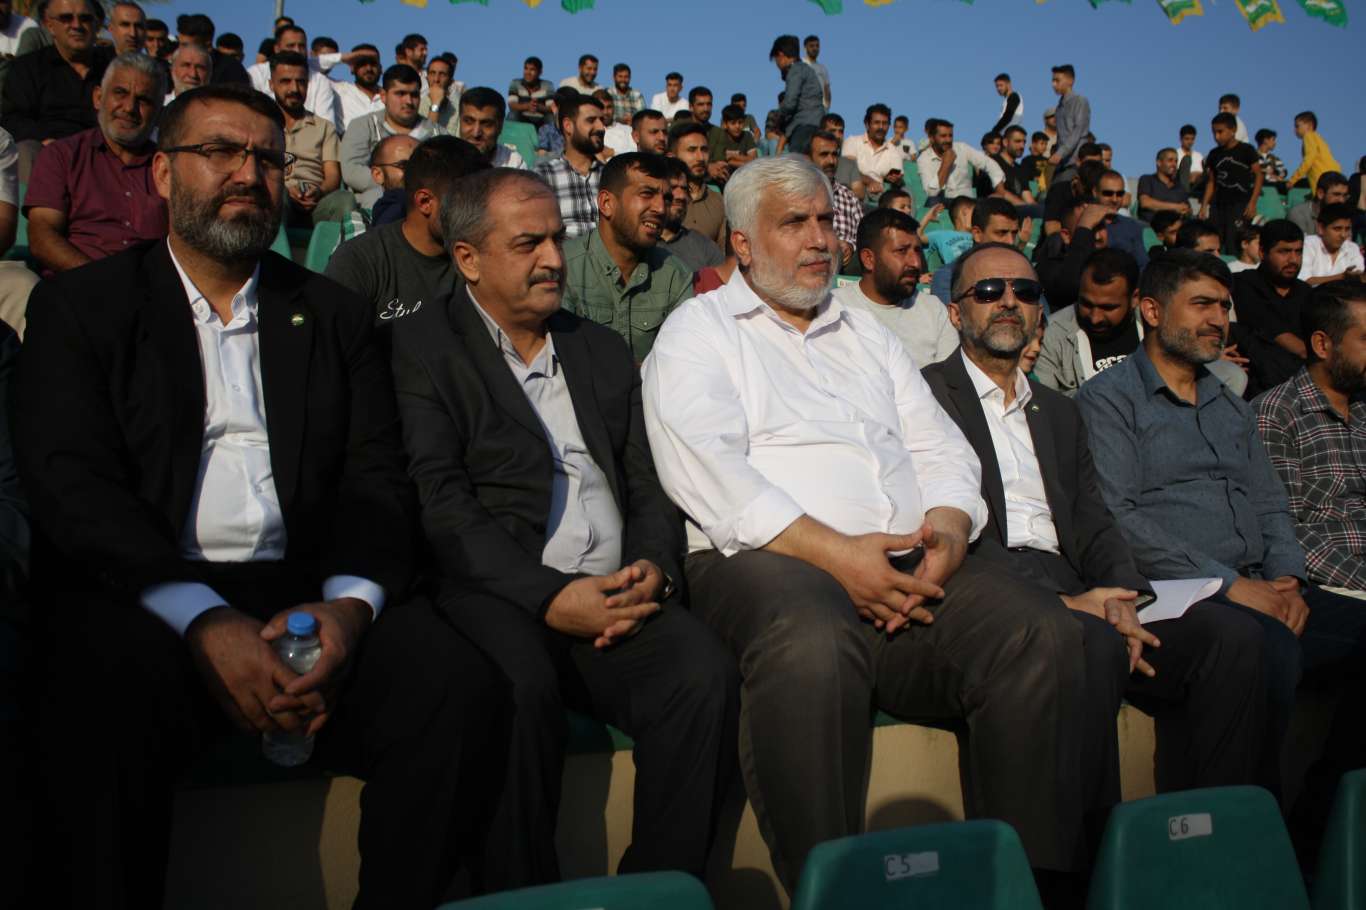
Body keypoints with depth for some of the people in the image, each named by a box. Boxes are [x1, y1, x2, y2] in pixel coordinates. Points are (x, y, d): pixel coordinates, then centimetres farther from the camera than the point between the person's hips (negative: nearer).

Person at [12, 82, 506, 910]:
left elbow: (377, 481, 9)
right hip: (142, 597, -2)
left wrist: (349, 604, -13)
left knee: (458, 686, -23)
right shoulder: (82, 306, 10)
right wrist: (203, 621, -18)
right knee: (104, 711, -35)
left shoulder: (334, 314, 17)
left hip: (309, 595, 3)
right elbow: (69, 487, -3)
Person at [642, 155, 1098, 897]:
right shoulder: (699, 329, 9)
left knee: (1044, 633, -20)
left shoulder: (867, 332, 28)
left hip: (909, 565, 6)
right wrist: (834, 553, -17)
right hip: (767, 559, -5)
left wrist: (945, 531, -4)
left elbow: (942, 449, 20)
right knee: (812, 646, -39)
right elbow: (705, 469, -8)